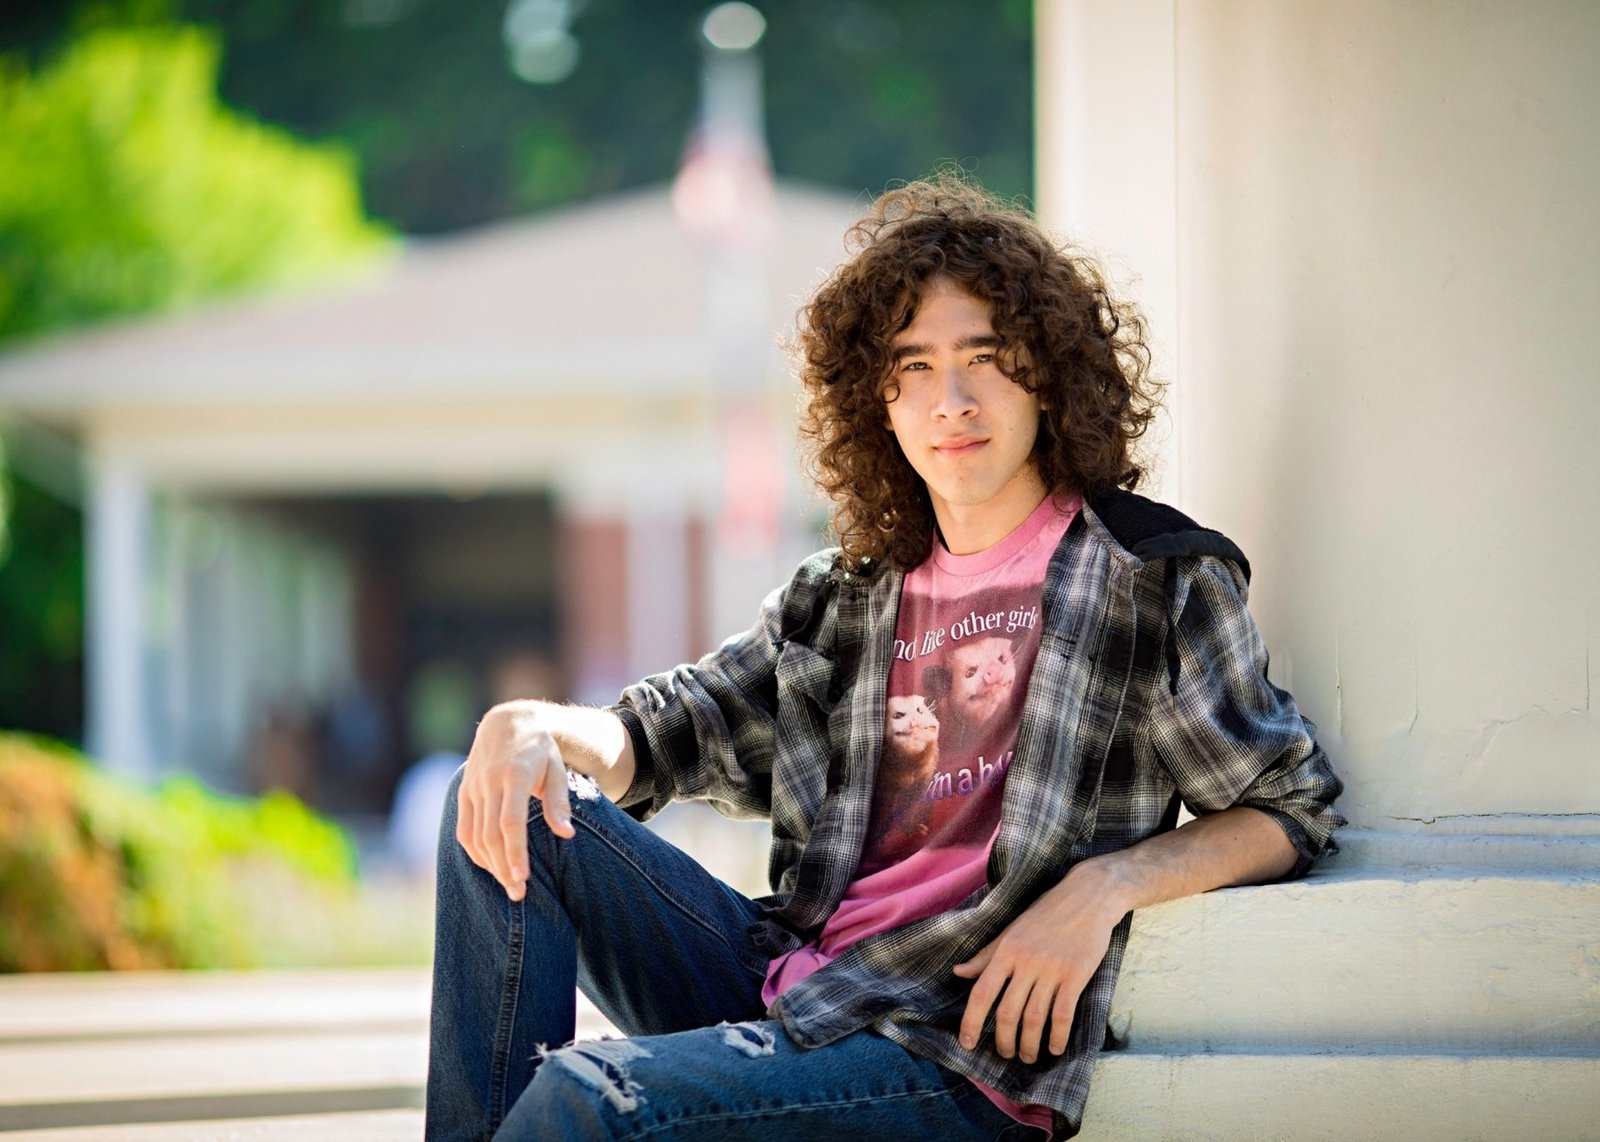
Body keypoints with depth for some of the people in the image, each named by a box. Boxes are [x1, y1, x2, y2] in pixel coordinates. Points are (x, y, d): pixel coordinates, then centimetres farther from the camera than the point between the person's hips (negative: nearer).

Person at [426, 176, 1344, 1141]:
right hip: (787, 983, 7)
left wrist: (1105, 885, -15)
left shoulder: (1152, 578, 1)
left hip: (956, 1052, -7)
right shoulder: (847, 598, 17)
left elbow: (1290, 805, 2)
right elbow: (672, 732, 19)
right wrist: (533, 727, -5)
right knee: (514, 812, -6)